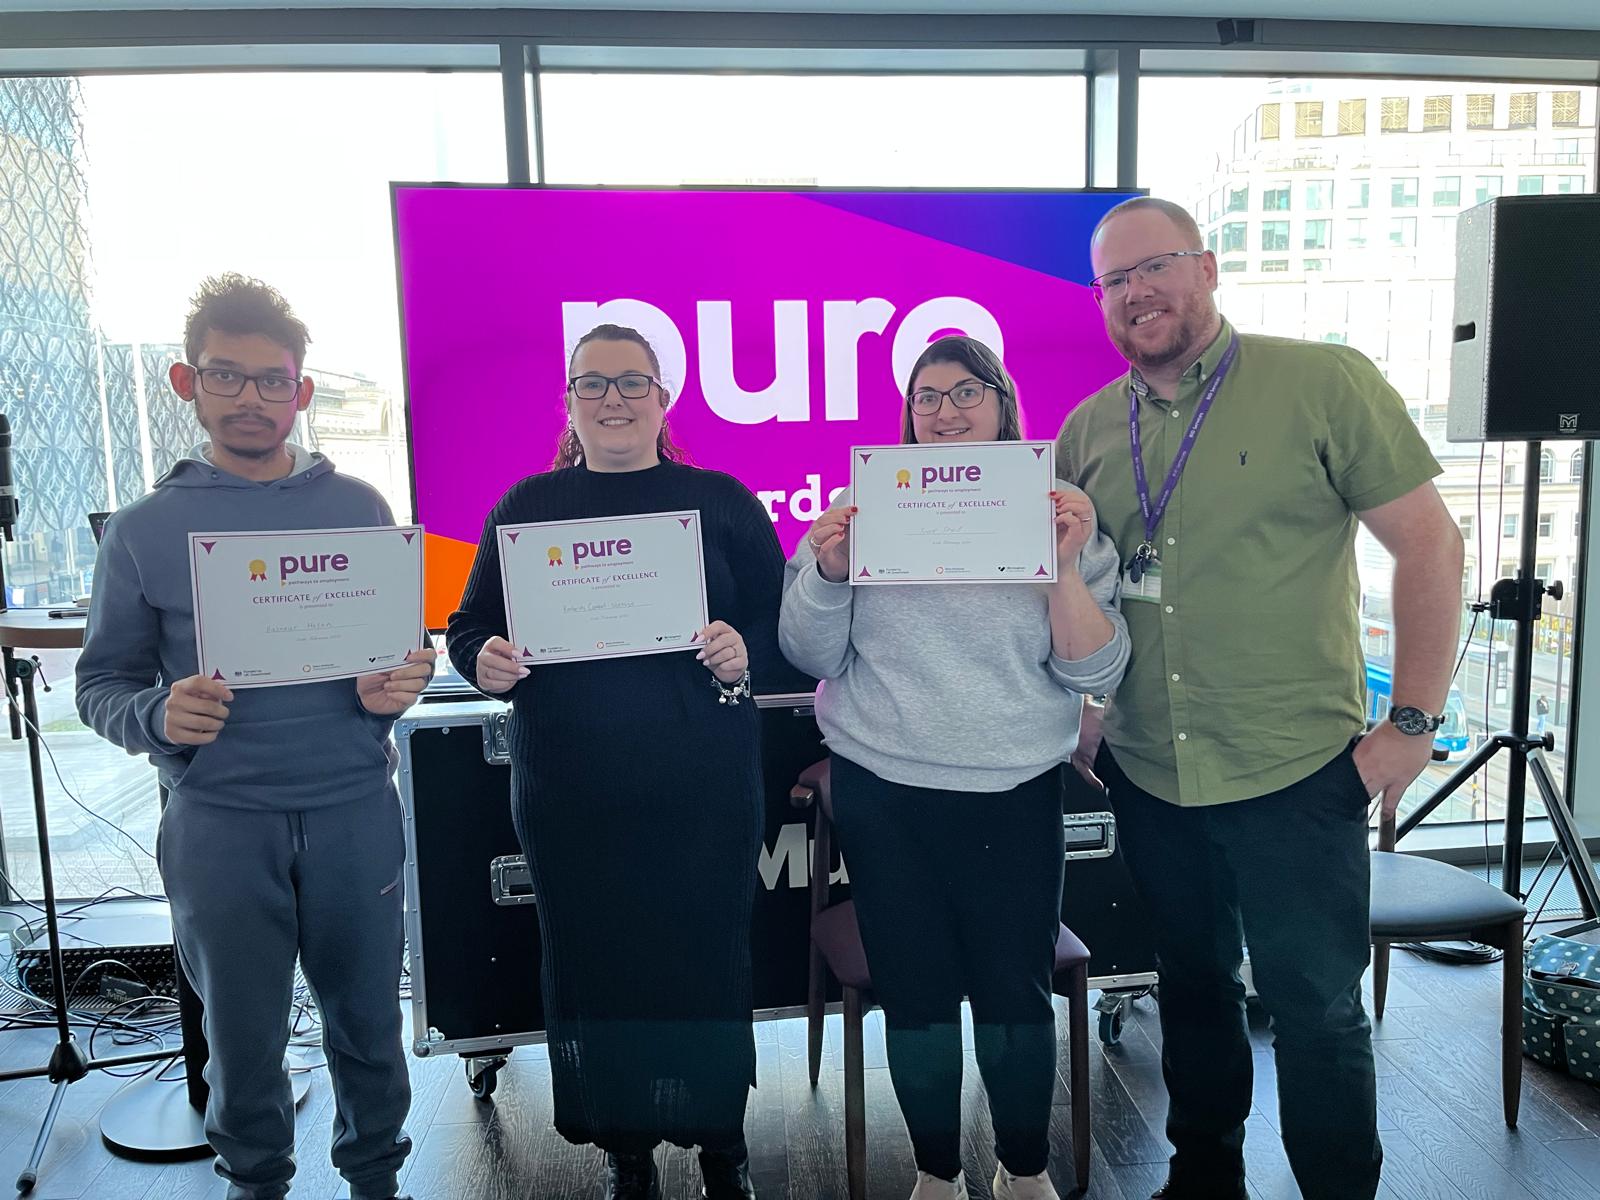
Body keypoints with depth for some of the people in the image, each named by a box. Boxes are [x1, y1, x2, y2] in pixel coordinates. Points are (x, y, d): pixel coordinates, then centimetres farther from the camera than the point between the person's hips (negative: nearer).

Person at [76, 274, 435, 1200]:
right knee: (243, 1031, 12)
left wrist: (401, 684, -11)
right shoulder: (144, 531, 3)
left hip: (356, 810, 1)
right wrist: (158, 717, -17)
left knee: (367, 1017, 11)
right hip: (219, 822, 0)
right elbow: (103, 682, 5)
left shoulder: (358, 508, 6)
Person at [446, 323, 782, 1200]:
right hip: (570, 798, 1)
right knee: (591, 967, 9)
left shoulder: (721, 500, 4)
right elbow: (470, 628, 9)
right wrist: (486, 661, -13)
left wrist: (744, 654, -17)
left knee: (709, 962, 8)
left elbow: (785, 626, 3)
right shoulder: (527, 505, 7)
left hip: (703, 793, -1)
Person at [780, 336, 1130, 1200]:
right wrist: (828, 571, -14)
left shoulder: (1058, 518, 1)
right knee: (916, 996, 9)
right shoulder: (861, 511, 2)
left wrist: (1068, 565, -17)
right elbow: (811, 657, 3)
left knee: (1016, 998, 7)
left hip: (1015, 797, 0)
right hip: (884, 796, 1)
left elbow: (1095, 673, -4)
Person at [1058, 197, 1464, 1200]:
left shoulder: (1325, 384, -7)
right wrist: (1079, 717, 6)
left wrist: (1412, 722, -10)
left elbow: (1432, 545, -8)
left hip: (1297, 774, -4)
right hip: (1148, 777, 4)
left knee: (1316, 1004, 7)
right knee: (1194, 982, 20)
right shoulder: (1087, 430, 5)